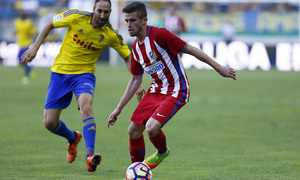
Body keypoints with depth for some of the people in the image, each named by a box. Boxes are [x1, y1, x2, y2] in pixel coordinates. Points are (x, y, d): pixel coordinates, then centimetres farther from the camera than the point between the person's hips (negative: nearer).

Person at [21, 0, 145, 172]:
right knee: (49, 122, -1)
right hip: (60, 72, 1)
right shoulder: (77, 17, -14)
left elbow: (128, 56, 1)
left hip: (84, 73, -1)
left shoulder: (111, 35, -11)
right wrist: (35, 47, -7)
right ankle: (73, 138, 33)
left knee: (86, 105, -34)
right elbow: (50, 24, 0)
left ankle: (90, 155, -37)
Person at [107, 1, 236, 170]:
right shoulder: (136, 48, 6)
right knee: (134, 130, 3)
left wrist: (219, 68, -15)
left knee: (151, 128, -24)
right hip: (156, 91, 8)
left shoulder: (159, 35, -19)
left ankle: (162, 152, 10)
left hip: (176, 91, -8)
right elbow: (136, 80, 17)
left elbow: (189, 49, -16)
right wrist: (119, 109, 17)